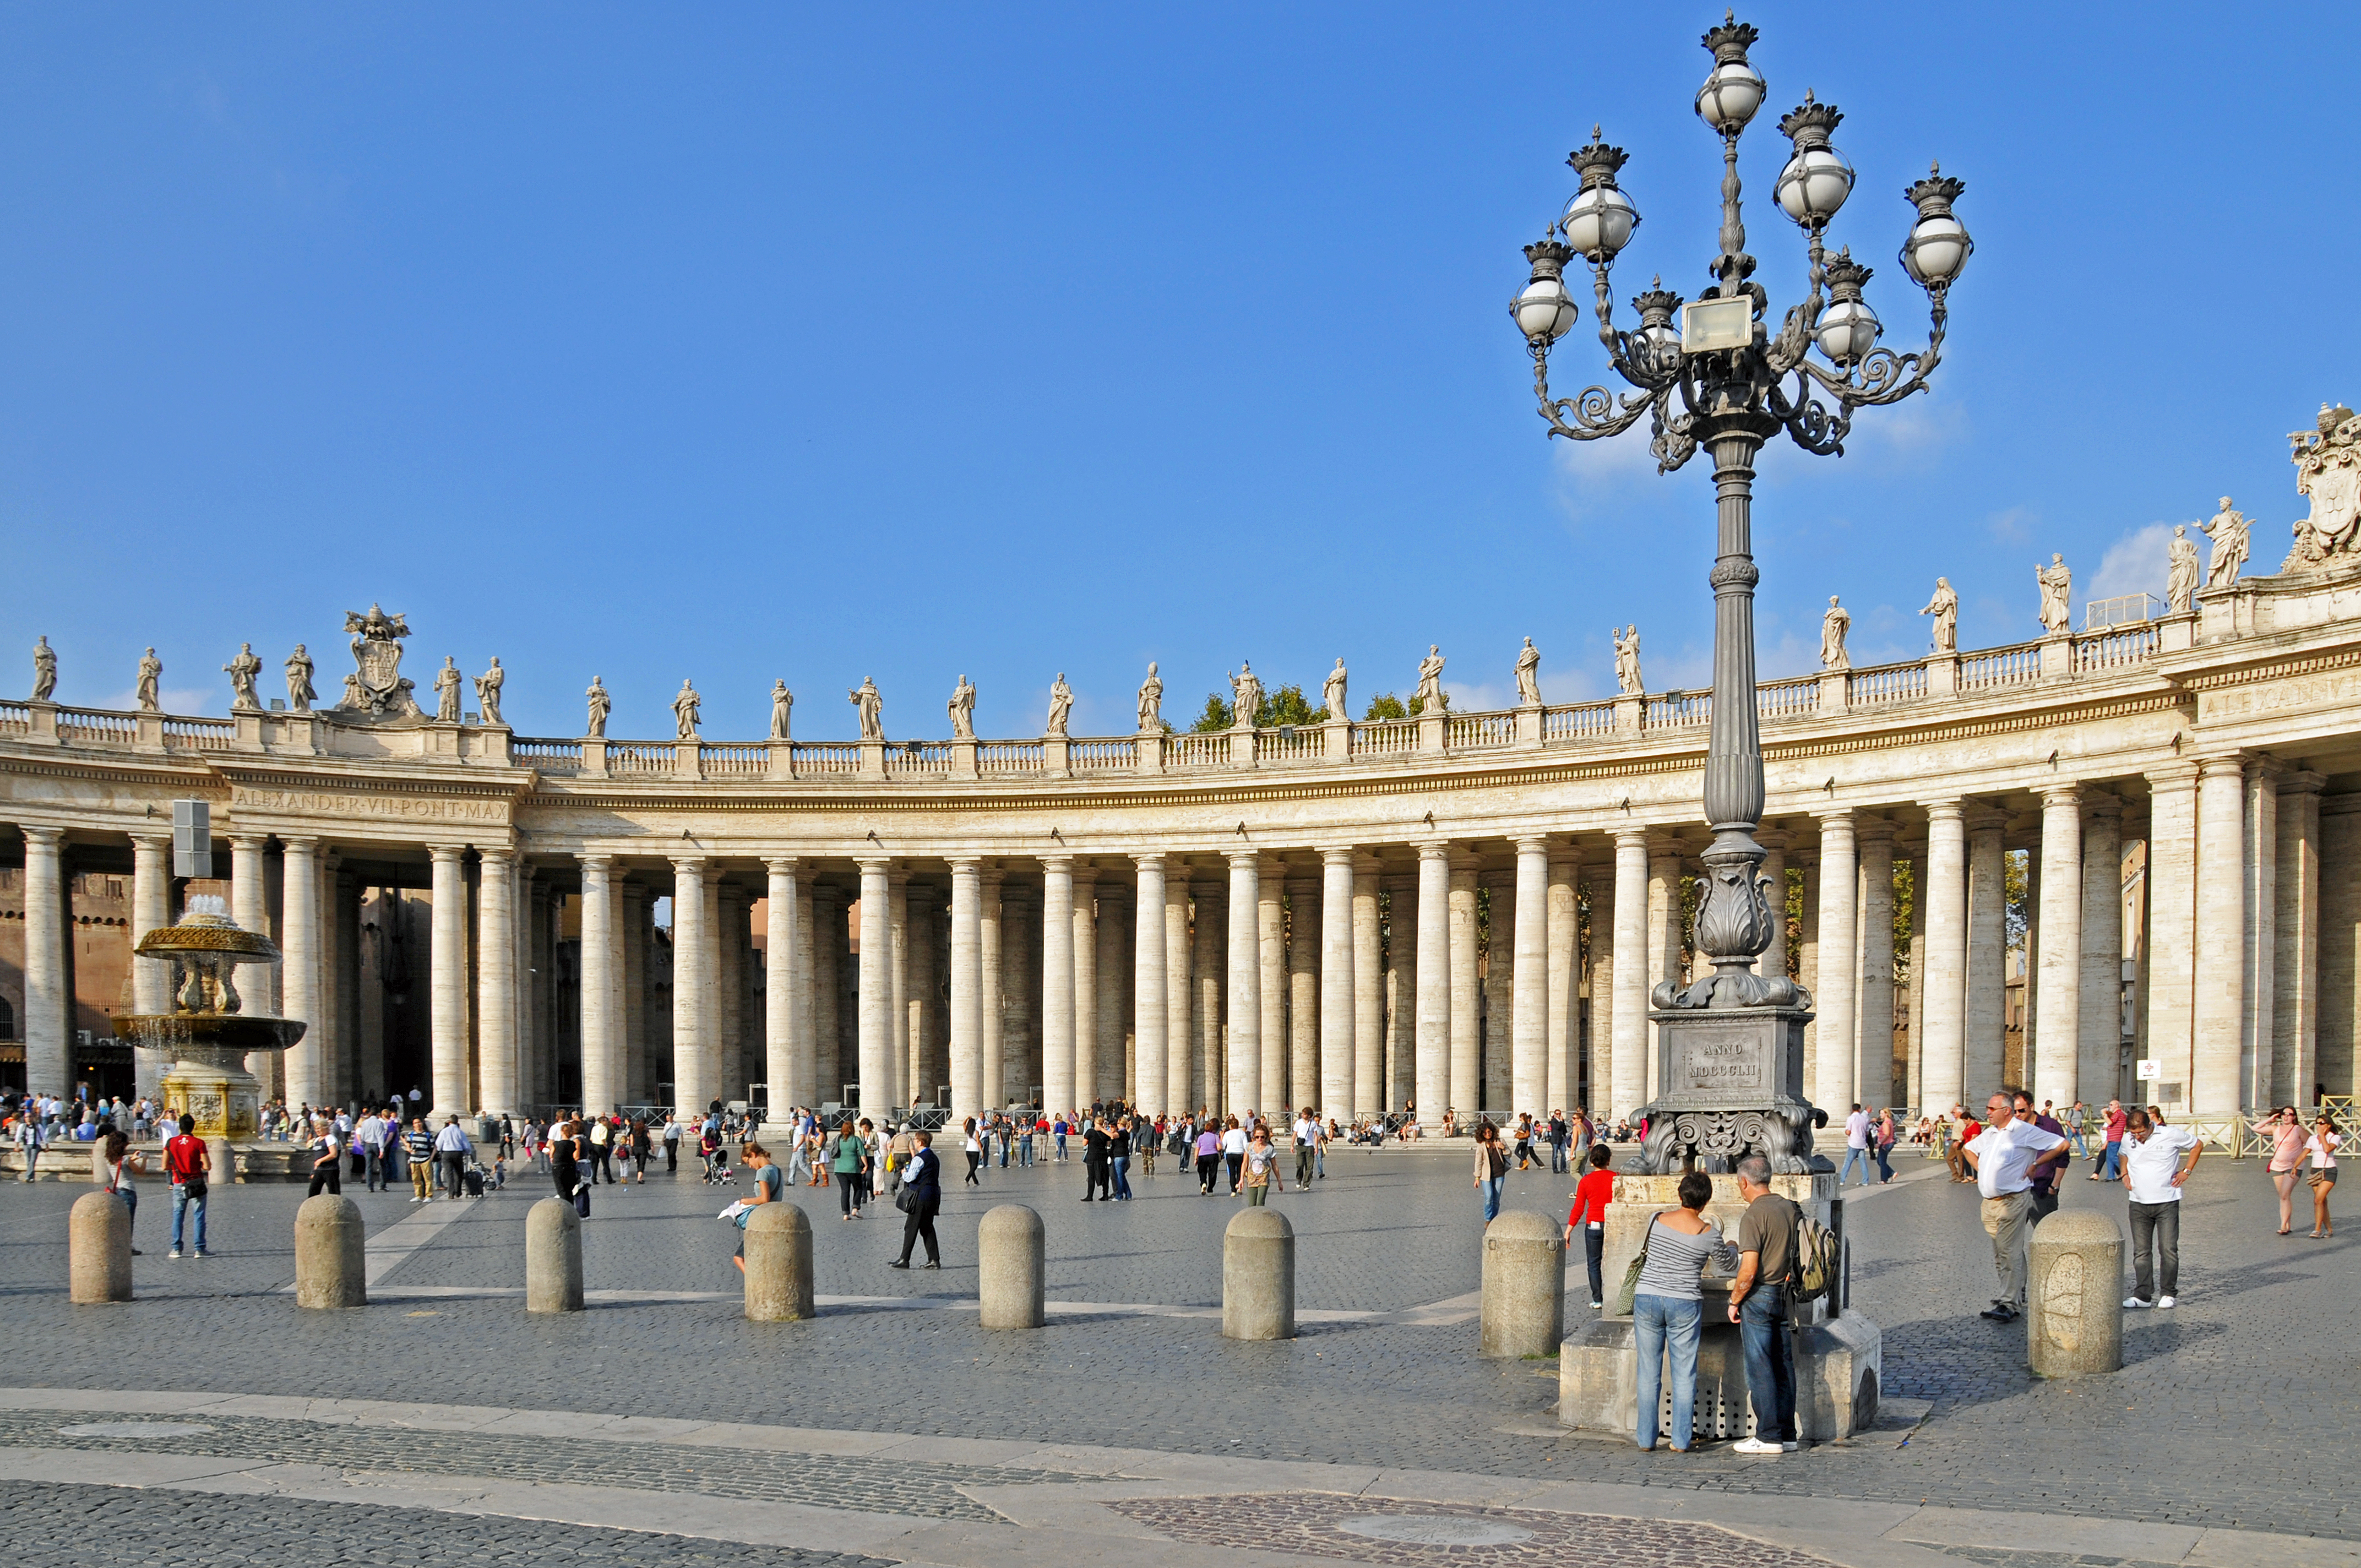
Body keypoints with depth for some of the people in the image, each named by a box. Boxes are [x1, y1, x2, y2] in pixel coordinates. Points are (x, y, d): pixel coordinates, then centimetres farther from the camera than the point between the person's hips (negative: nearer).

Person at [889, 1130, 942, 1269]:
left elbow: (911, 1177, -18)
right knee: (927, 1228, 13)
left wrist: (904, 1172, 5)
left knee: (911, 1228, -2)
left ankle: (904, 1260, 0)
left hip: (921, 1196, -8)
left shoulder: (919, 1158, -13)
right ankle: (934, 1260, 9)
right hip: (933, 1195, 9)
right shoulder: (934, 1158, 15)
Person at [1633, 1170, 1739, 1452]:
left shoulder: (1657, 1219, -1)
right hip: (1685, 1304, -2)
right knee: (1684, 1373, 8)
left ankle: (1646, 1437, 13)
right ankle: (1680, 1440, 8)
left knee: (1649, 1372, 9)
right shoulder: (1708, 1233, -7)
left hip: (1647, 1299, 2)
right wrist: (1731, 1248, 34)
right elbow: (1728, 1263, 11)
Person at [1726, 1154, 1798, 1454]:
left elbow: (1749, 1270, -20)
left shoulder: (1753, 1216, -16)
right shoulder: (1791, 1208, 7)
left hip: (1758, 1296, -8)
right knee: (1783, 1366, 11)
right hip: (1784, 1295, 8)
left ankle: (1768, 1437, 0)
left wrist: (1735, 1301, -8)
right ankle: (1787, 1435, 15)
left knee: (1760, 1368, -2)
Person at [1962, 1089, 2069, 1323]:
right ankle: (2016, 1295, 21)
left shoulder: (2025, 1132, -7)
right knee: (1999, 1255, 11)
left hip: (2013, 1201, -8)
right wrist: (1979, 1169, 17)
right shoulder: (1988, 1134, 15)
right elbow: (1969, 1149, 35)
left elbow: (2061, 1145, -8)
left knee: (2010, 1253, -12)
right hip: (1989, 1203, 8)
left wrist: (2035, 1165, -5)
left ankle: (2009, 1304, -13)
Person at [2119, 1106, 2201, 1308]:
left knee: (2168, 1250, -5)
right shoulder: (2128, 1139, 5)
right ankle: (2142, 1295, 5)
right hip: (2139, 1204, 3)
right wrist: (2125, 1174, 11)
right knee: (2141, 1252, 2)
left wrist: (2186, 1171, 2)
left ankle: (2168, 1293, 7)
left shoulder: (2171, 1136, -7)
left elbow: (2198, 1144, 8)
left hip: (2167, 1202, -3)